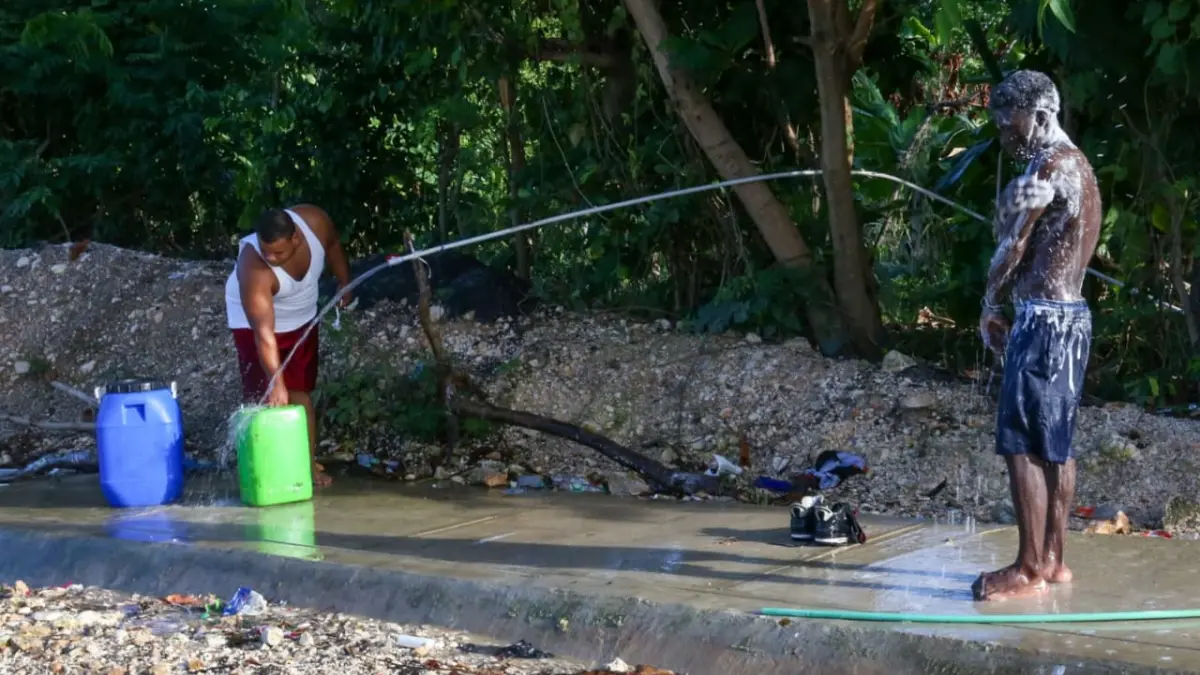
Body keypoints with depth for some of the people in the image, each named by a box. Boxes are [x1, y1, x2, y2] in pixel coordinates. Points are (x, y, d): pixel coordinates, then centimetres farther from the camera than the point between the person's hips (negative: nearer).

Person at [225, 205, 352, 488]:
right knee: (266, 399, -11)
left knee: (301, 392, 6)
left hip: (302, 319, 5)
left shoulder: (315, 221, -28)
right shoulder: (253, 269, -40)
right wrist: (276, 384, -43)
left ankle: (309, 464, 9)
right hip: (255, 321, -5)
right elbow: (264, 334, -41)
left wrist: (344, 282, 9)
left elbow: (332, 245, -2)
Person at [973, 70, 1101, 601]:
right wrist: (1013, 313, 11)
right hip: (1070, 317, 10)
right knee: (1055, 446, 13)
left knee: (1022, 445, -7)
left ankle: (1030, 569, -4)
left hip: (1044, 320, -10)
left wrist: (989, 309, 3)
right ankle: (1053, 558, 19)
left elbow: (1012, 247, -11)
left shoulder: (1048, 168, -14)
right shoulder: (1077, 166, 17)